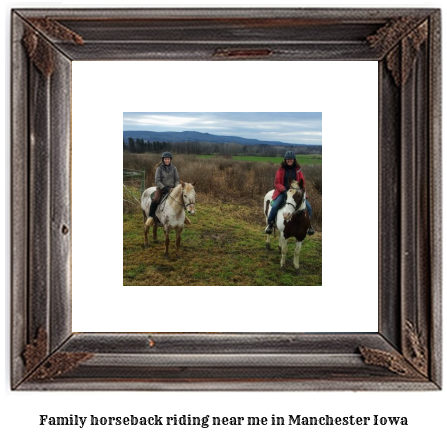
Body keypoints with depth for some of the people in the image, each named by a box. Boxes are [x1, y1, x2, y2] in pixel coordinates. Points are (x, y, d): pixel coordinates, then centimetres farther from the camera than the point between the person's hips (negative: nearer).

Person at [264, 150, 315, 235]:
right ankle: (270, 224, -2)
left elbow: (302, 182, 9)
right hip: (283, 192, -2)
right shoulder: (281, 169, 1)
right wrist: (284, 190, -18)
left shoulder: (298, 169, 5)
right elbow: (277, 183, -1)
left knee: (308, 207, -13)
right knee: (275, 206, -26)